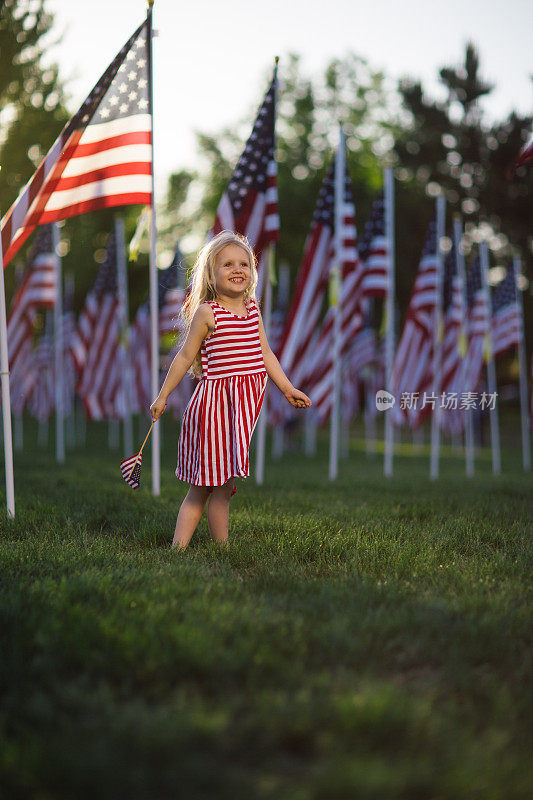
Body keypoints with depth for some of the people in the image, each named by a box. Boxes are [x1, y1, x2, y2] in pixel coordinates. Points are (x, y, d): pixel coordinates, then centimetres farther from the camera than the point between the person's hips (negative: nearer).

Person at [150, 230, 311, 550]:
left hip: (244, 402, 6)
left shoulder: (252, 309, 11)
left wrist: (288, 388, 15)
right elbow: (186, 356, -2)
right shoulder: (206, 313, -7)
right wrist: (163, 396, 2)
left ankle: (179, 545, 14)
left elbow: (265, 353, 17)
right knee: (220, 482, -2)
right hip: (216, 400, -6)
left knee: (203, 484, 9)